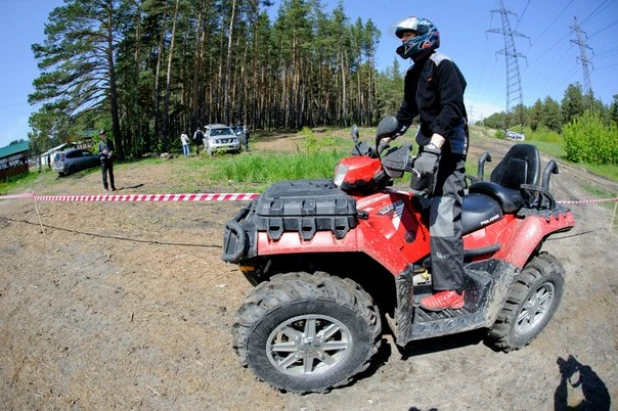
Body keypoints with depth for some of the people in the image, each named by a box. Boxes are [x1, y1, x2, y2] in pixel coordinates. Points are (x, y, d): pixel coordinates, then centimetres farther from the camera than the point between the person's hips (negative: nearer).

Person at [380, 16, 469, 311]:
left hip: (449, 145, -9)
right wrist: (387, 139, 17)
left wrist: (433, 150, -33)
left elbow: (452, 109, -21)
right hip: (428, 143, 10)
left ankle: (451, 290, -16)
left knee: (443, 215, -17)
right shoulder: (412, 74, 18)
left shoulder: (443, 66, -9)